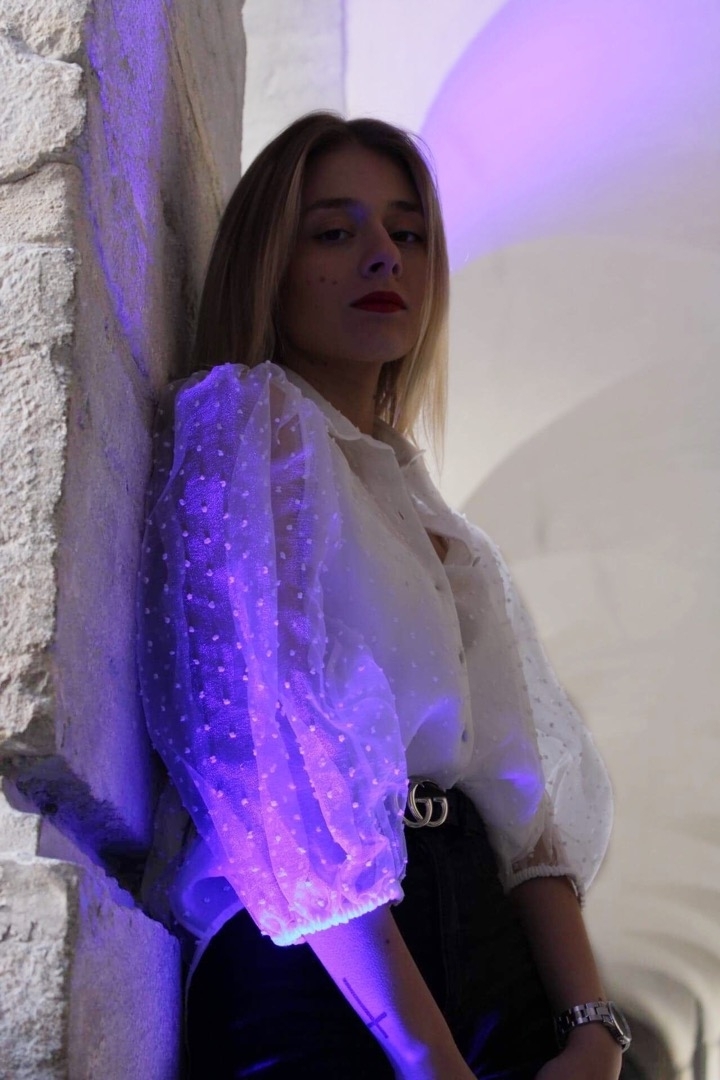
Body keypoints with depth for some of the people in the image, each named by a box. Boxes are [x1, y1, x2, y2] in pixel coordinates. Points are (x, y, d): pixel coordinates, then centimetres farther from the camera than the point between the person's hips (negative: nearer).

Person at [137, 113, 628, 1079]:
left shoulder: (422, 509, 17)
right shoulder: (239, 418, -5)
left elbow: (522, 782, 9)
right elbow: (270, 761, -16)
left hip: (490, 952, 7)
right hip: (308, 983, -6)